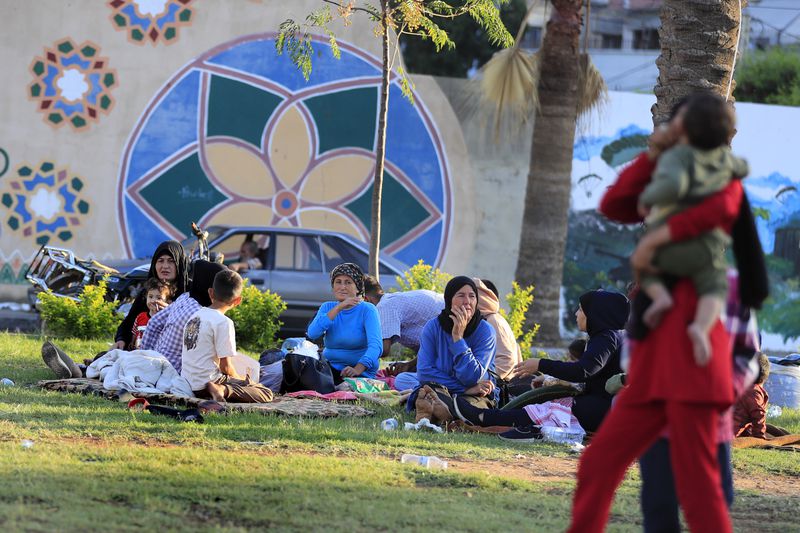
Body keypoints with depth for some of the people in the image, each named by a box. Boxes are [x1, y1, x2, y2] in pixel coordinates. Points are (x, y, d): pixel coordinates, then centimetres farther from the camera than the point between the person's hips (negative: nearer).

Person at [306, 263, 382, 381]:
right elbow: (312, 333, -10)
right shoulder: (327, 308, 10)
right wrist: (339, 308, -16)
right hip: (330, 366, 3)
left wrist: (358, 369, -37)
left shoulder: (367, 310, -5)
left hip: (361, 372, -3)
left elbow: (375, 345, -20)